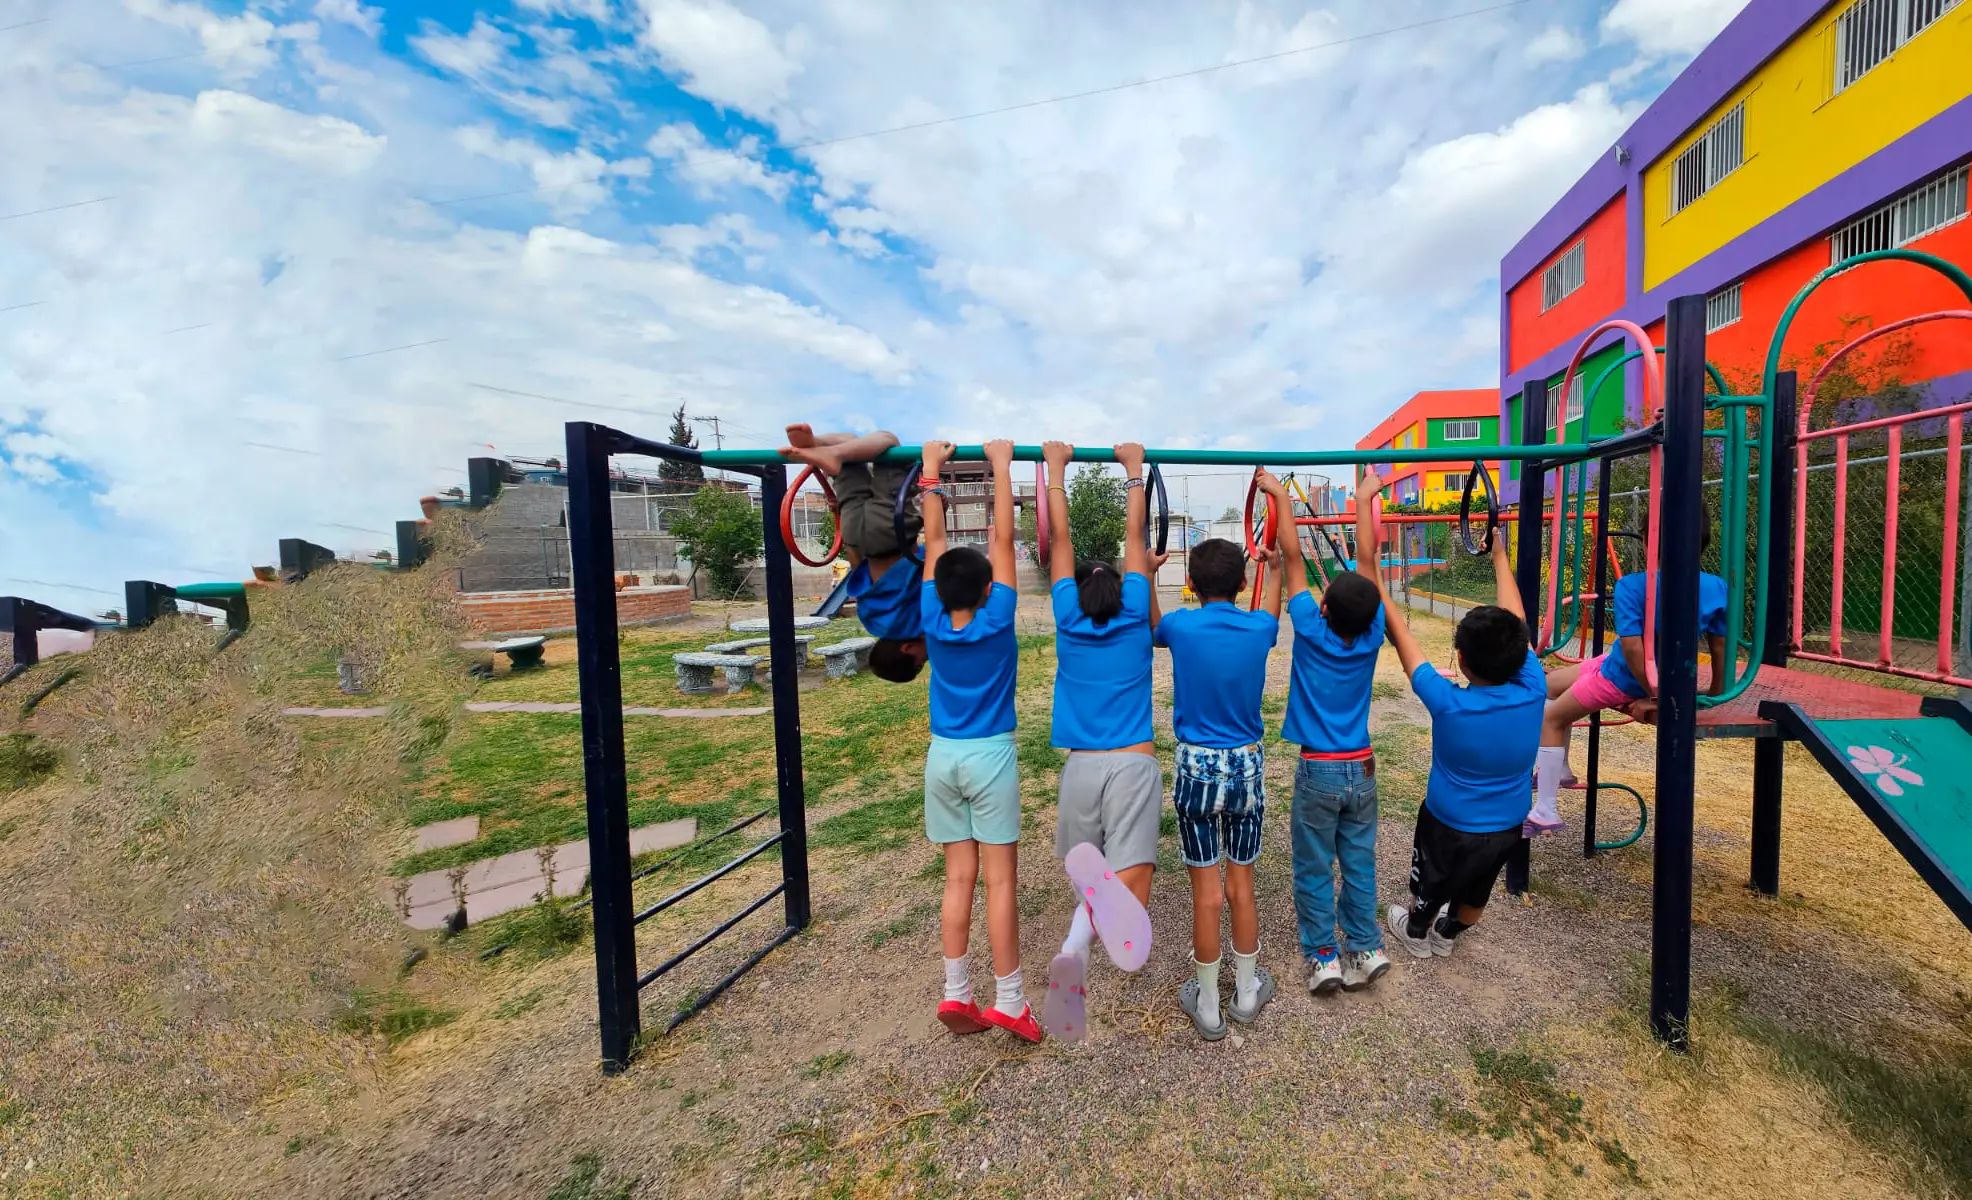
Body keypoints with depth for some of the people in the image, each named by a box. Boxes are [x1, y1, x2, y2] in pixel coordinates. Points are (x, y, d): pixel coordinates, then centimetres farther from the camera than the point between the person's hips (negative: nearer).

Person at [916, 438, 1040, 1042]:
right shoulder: (996, 622, -12)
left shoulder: (933, 623, -5)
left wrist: (932, 470, 6)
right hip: (991, 757, -4)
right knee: (999, 880, 3)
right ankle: (1008, 1002, 13)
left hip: (942, 757, 4)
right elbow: (1002, 538, -10)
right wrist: (1001, 465, -5)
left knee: (959, 877, 12)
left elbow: (934, 541, 0)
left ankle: (956, 993, 17)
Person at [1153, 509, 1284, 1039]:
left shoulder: (1180, 626, -13)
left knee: (1206, 891, 8)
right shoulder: (1260, 629, -6)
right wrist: (1273, 567, 34)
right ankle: (1247, 991, 35)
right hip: (1247, 766, 2)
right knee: (1242, 885, 17)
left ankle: (1207, 1004, 24)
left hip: (1197, 767, -2)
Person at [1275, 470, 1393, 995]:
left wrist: (1281, 496, -6)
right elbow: (1367, 558, -2)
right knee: (1359, 863, 16)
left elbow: (1292, 556, -12)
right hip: (1361, 769, 4)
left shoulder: (1311, 631, -17)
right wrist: (1364, 499, 5)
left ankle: (1323, 956, 15)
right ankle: (1365, 950, 25)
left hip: (1318, 771, -4)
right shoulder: (1371, 637, -8)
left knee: (1314, 869, 8)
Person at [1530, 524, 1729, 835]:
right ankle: (1557, 770, 37)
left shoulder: (1632, 586, -28)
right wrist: (1717, 695, 12)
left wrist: (1654, 694, -16)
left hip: (1623, 679, -7)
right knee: (1551, 683, 24)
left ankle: (1545, 814, 11)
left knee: (1552, 718, 9)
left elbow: (1632, 647, -29)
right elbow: (1720, 645, 1)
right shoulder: (1716, 587, -8)